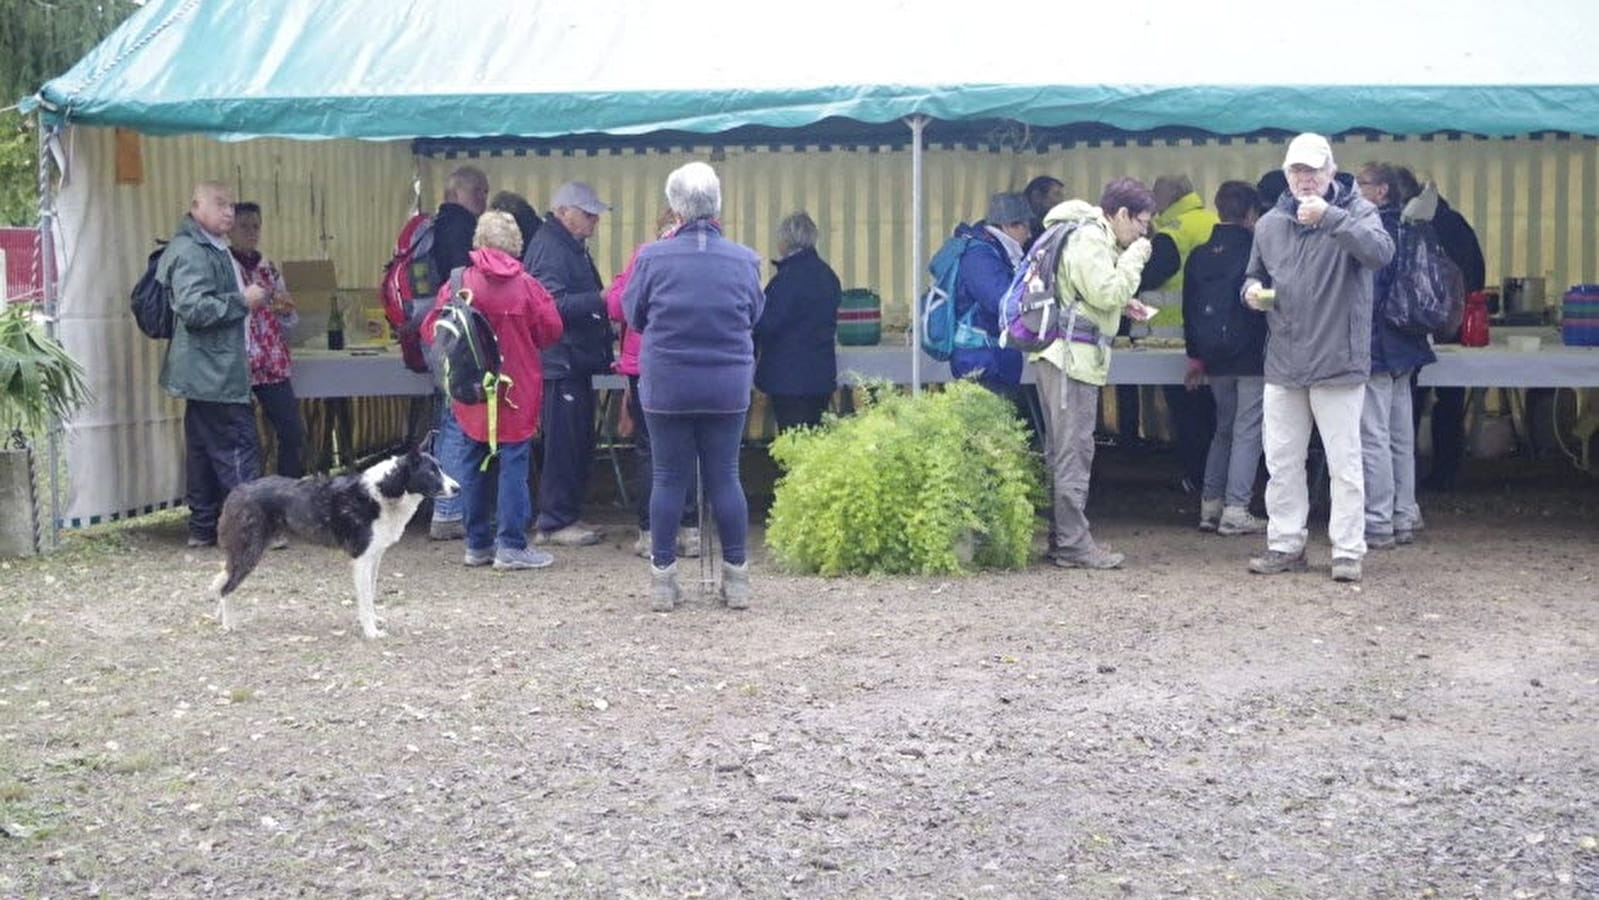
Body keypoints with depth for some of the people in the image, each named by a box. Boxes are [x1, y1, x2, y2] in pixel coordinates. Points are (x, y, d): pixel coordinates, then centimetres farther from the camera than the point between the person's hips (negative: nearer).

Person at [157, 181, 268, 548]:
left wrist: (248, 298, 20)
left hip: (209, 371, 11)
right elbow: (194, 308, -25)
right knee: (240, 445, -9)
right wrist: (243, 301, -19)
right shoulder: (190, 252, -15)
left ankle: (203, 527, 18)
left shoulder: (212, 249, 18)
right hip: (213, 370, -11)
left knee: (204, 446, 12)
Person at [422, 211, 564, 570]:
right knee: (514, 463, 2)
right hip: (516, 391, -2)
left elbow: (431, 329, -3)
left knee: (472, 464, 11)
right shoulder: (526, 285, -9)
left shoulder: (459, 283, -5)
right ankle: (511, 546, 0)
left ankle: (477, 544, 17)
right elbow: (550, 331, -4)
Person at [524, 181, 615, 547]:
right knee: (563, 444, -7)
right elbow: (553, 304, -25)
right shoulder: (548, 248, -14)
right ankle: (554, 522, -1)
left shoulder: (572, 247, 19)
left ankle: (567, 515, 21)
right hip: (560, 362, -10)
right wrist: (600, 300, -26)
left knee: (579, 442, 13)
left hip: (576, 362, 10)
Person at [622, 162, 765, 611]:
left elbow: (633, 315, 3)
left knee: (669, 478, 7)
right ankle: (736, 578, 13)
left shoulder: (654, 258, -10)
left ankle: (663, 577, 12)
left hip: (666, 386, -1)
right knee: (724, 477, 8)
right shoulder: (743, 260, -5)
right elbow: (755, 314, 9)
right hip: (727, 388, 1)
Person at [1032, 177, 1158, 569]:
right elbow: (1106, 293, -20)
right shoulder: (1089, 240, -13)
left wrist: (1124, 304, 14)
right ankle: (1074, 545, -6)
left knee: (1061, 450, 13)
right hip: (1072, 354, -11)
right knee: (1074, 451, -8)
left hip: (1062, 353, 11)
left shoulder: (1094, 236, 20)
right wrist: (1135, 258, -8)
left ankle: (1062, 537, 20)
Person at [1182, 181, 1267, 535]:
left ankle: (1210, 505, 15)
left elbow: (1189, 308, 9)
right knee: (1247, 431, -2)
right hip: (1252, 356, -6)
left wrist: (1195, 354, 16)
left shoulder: (1198, 256, 6)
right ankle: (1236, 509, -5)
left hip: (1215, 359, 6)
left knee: (1223, 428, 17)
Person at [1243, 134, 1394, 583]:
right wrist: (1252, 290, 0)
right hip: (1283, 364, 5)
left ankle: (1347, 550, 7)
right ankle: (1285, 545, 20)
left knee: (1344, 464, 0)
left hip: (1338, 363, -5)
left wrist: (1330, 217, -32)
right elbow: (1254, 274, 24)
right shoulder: (1269, 224, 10)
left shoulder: (1355, 212, -3)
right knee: (1282, 463, 10)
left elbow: (1381, 252, -23)